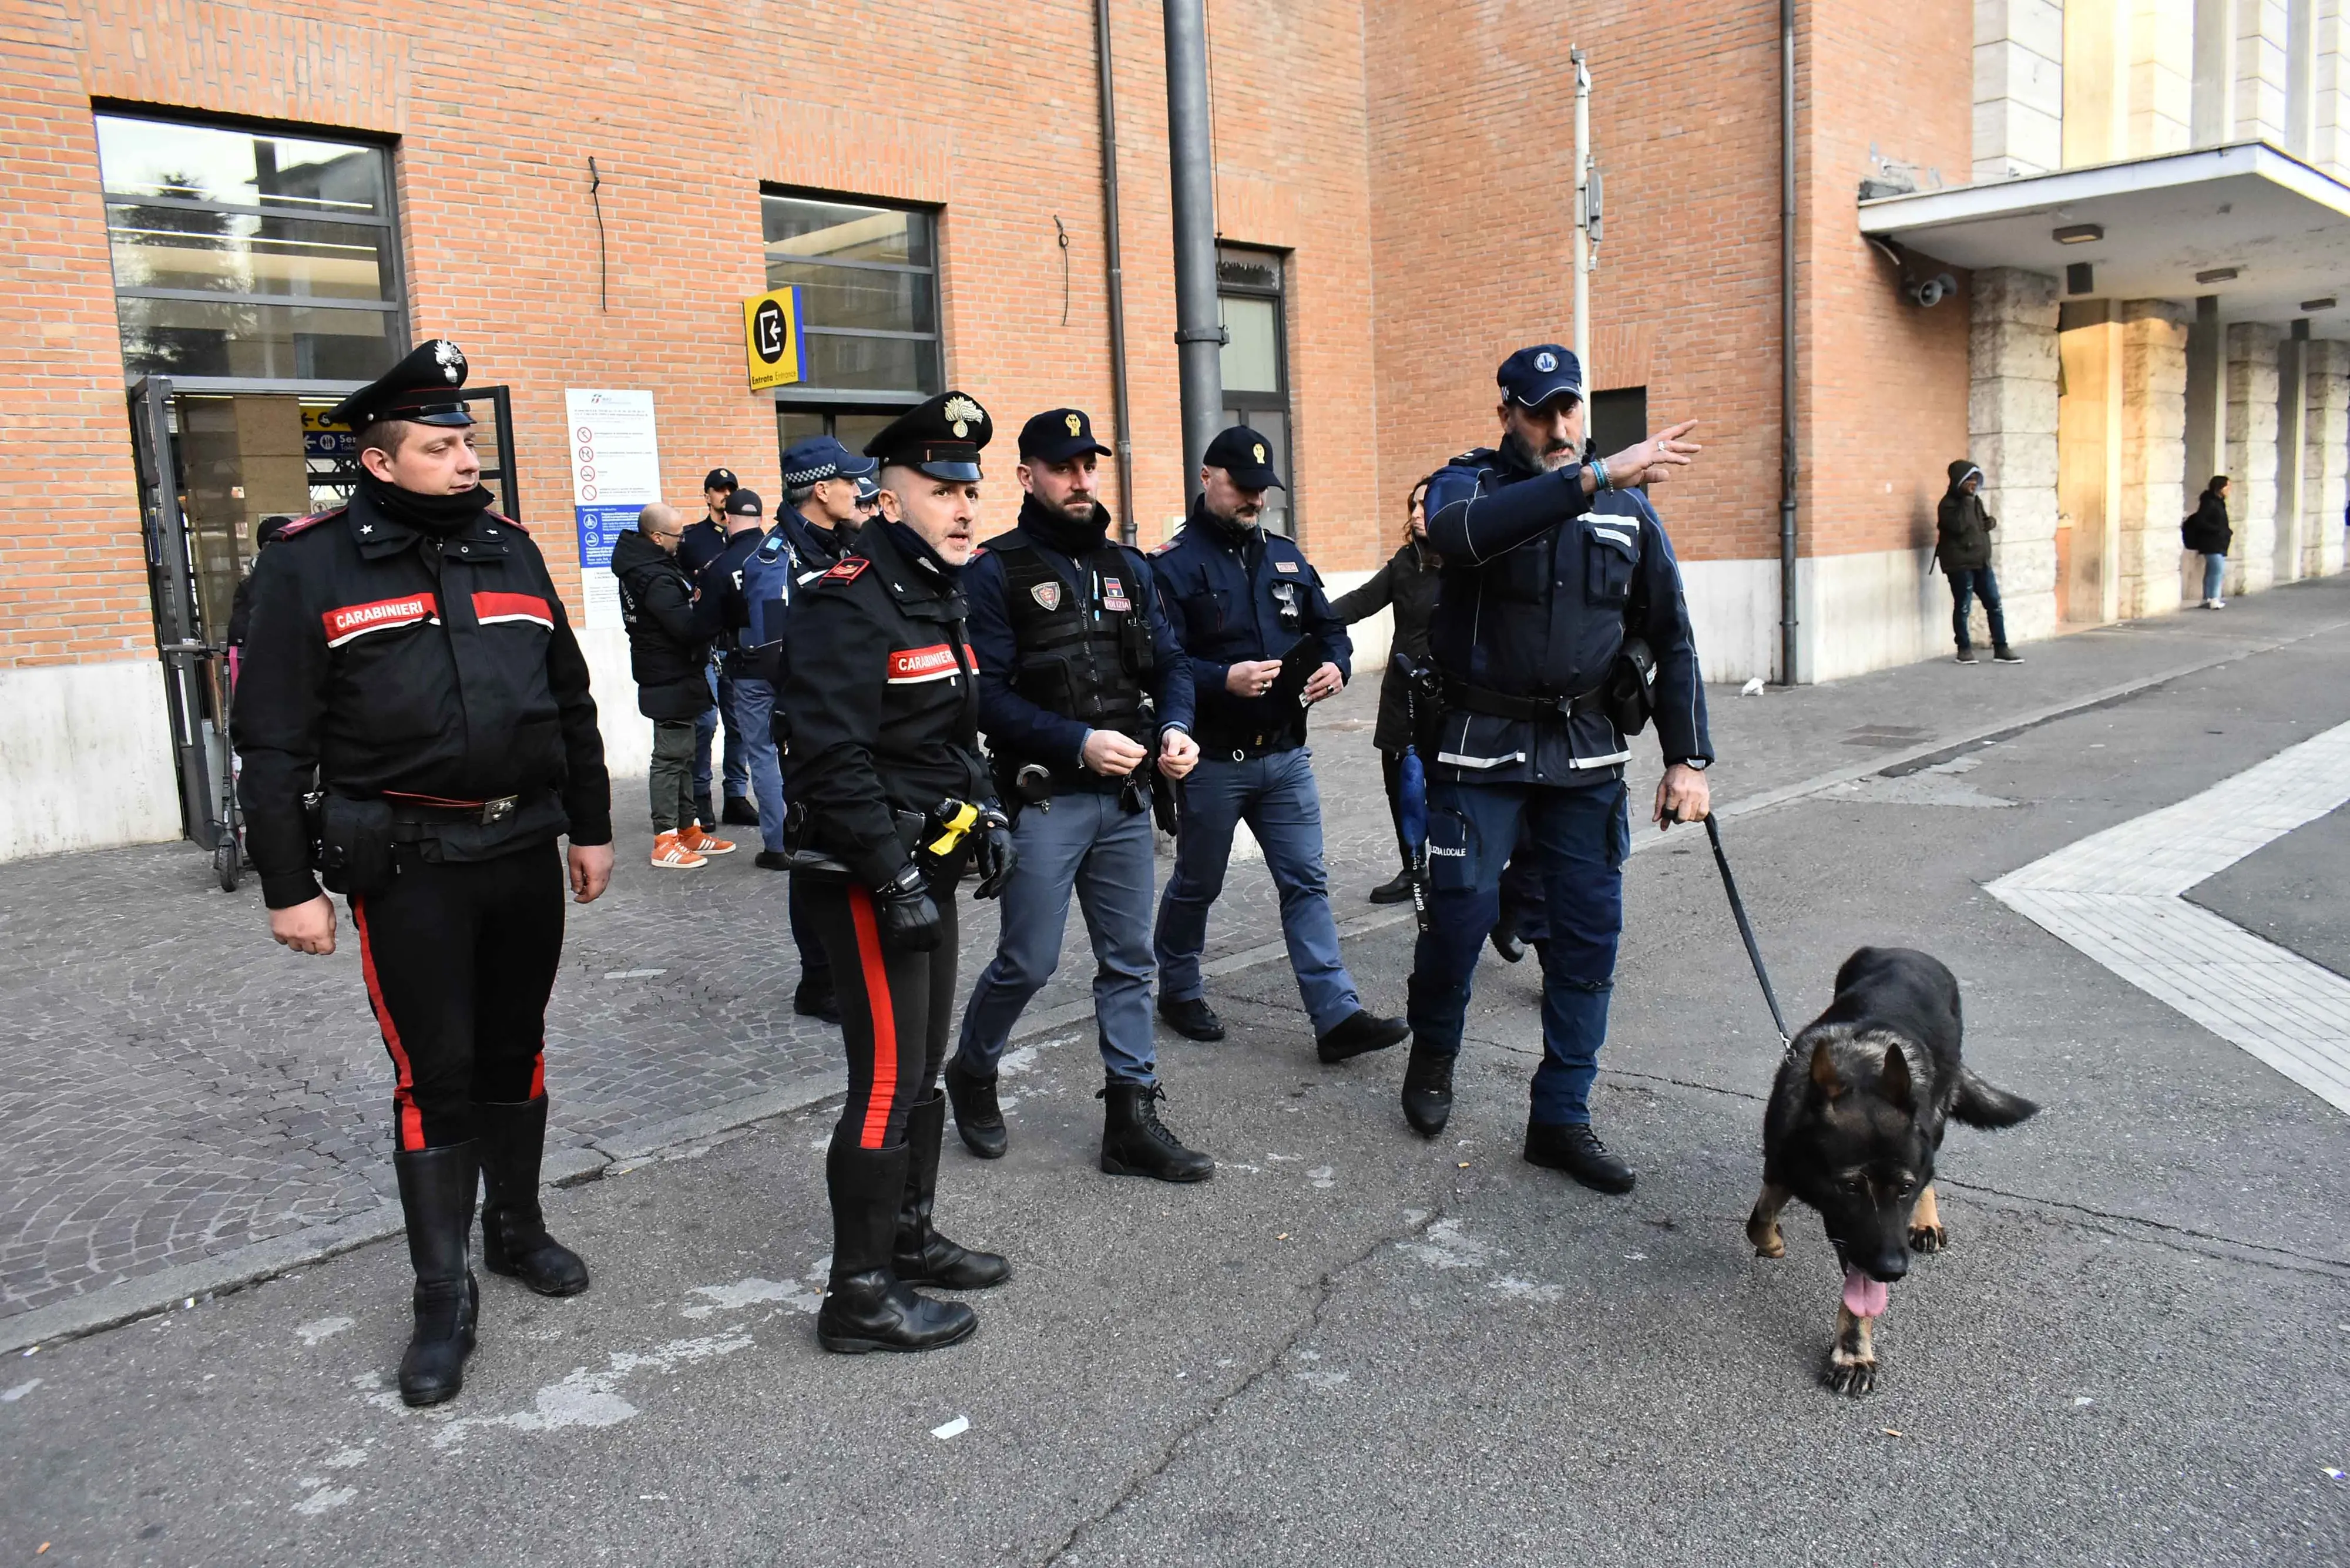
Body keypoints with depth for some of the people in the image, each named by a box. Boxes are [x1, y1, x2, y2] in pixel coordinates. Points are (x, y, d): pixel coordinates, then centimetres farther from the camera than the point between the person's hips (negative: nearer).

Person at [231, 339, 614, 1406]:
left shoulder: (509, 549, 9)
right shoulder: (310, 566, -6)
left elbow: (570, 704, 15)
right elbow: (273, 739, -6)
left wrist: (591, 827, 13)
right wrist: (290, 886, -9)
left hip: (526, 848, 4)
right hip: (407, 866, -4)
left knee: (515, 1053, 15)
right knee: (434, 1074, 1)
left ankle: (516, 1228, 35)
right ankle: (443, 1298, 15)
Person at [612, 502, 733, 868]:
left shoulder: (644, 564, 9)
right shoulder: (656, 580, -22)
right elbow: (690, 628, -28)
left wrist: (693, 591, -6)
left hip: (671, 677, 10)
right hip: (672, 681, -10)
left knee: (682, 756, 16)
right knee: (670, 758, -4)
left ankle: (688, 829, 26)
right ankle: (665, 841, 2)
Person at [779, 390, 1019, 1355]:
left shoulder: (939, 597, 14)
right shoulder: (847, 606, -18)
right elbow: (834, 761, -25)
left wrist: (986, 819, 14)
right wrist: (895, 878, -25)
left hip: (925, 869, 10)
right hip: (865, 877, -10)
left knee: (922, 1069, 19)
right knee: (887, 1083, -4)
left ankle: (910, 1239, 35)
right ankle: (859, 1296, 8)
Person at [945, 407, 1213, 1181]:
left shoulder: (1126, 566, 12)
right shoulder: (996, 572, -6)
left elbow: (1170, 662, 12)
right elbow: (988, 694, -14)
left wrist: (1175, 729, -8)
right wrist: (1078, 743, -21)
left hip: (1127, 797, 6)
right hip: (1044, 798, -5)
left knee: (1129, 962, 9)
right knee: (1027, 964, 2)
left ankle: (1132, 1119, 18)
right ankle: (972, 1075, 29)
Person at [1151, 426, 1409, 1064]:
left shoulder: (1285, 557, 11)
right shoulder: (1174, 563, -10)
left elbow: (1329, 629, 16)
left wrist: (1335, 665, -6)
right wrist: (1224, 680, -32)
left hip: (1286, 753, 5)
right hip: (1213, 761, -5)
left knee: (1306, 883, 2)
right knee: (1197, 885, 12)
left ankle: (1337, 1016, 2)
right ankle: (1178, 992, 33)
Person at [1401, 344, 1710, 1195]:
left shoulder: (1629, 506, 8)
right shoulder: (1471, 483, -2)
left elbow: (1670, 635, 11)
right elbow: (1459, 531, -29)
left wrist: (1687, 758, 3)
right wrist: (1594, 478, -35)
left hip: (1588, 755, 3)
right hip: (1481, 747, -3)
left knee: (1589, 934, 4)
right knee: (1461, 914, -1)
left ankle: (1561, 1117, 17)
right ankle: (1434, 1053, 30)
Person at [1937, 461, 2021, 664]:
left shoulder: (1975, 501, 14)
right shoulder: (1948, 504, -10)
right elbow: (1959, 526, -27)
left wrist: (1990, 523, 5)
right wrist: (1967, 499, -21)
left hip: (1981, 561, 8)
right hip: (1960, 564, -8)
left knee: (1994, 604, 5)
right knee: (1963, 608, 0)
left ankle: (2001, 648, 10)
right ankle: (1965, 648, 13)